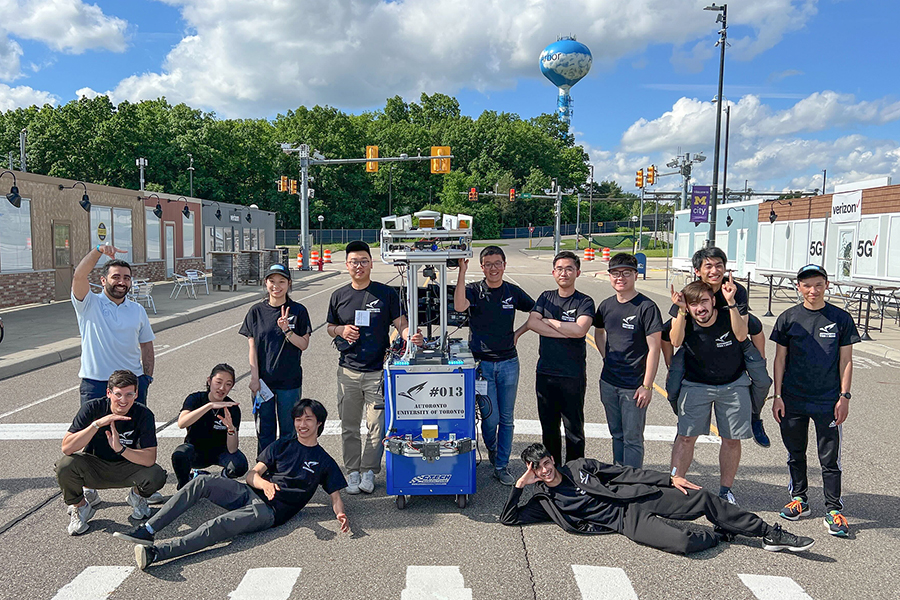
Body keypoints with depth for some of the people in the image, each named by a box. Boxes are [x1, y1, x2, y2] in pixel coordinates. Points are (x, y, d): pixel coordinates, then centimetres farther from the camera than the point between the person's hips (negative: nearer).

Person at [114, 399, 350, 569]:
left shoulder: (324, 461, 9)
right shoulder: (282, 444, 16)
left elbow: (335, 495, 7)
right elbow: (252, 475, 8)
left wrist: (340, 514, -18)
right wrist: (265, 483, -17)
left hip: (270, 511, -4)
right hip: (250, 494, 4)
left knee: (218, 527, -30)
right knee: (203, 481, -20)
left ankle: (156, 552, -41)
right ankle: (148, 531, -21)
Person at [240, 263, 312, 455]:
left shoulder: (298, 311, -3)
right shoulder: (256, 311, 1)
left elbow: (304, 345, -5)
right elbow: (252, 347, 1)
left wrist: (287, 330, -22)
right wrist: (254, 378, -4)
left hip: (289, 381, -1)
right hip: (262, 380, 1)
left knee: (287, 428, 8)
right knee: (264, 428, 10)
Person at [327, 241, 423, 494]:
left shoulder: (386, 293, 1)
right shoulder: (339, 296, 7)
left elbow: (400, 323, 0)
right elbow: (330, 328, 16)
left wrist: (410, 336, -21)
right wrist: (341, 330, -6)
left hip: (377, 370, -2)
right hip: (348, 371, 2)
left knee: (377, 424, 1)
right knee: (349, 425, 9)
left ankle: (368, 470, 17)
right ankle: (352, 471, 23)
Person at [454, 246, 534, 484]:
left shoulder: (513, 292, 4)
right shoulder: (474, 290, -4)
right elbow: (459, 306, -27)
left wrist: (518, 333, 3)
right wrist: (462, 272, -29)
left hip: (508, 363, 2)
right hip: (481, 363, -2)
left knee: (506, 419, 8)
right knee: (490, 417, -1)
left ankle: (501, 466, 22)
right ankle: (491, 449, 31)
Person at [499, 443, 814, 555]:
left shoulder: (578, 466, 7)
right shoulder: (543, 501, 4)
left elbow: (626, 473, 8)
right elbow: (508, 518, 0)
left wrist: (669, 479, 3)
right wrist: (519, 485, -13)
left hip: (639, 498, 3)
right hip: (628, 523, -3)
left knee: (703, 499, -10)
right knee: (683, 542, -27)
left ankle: (770, 534, 5)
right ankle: (718, 536, 7)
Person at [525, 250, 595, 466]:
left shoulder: (584, 302, -4)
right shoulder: (546, 297, 9)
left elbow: (579, 330, -21)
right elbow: (532, 323, -7)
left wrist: (548, 321, -9)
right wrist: (565, 332, -15)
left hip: (573, 376, -4)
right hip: (545, 373, 4)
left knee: (574, 429, 5)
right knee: (549, 427, 14)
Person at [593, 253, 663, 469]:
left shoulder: (646, 307, -12)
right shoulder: (606, 305, 6)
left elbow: (654, 348, -13)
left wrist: (647, 386, -16)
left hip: (634, 386, -6)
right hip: (608, 383, 6)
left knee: (632, 439, 1)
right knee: (617, 435, 18)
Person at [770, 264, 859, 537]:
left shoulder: (841, 318, 0)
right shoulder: (788, 318, 1)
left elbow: (845, 360, 3)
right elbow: (780, 358, 4)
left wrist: (844, 396, -3)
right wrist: (777, 396, 0)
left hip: (828, 401, -1)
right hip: (793, 400, 2)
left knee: (830, 458, 2)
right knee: (795, 453, 13)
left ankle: (834, 510, 13)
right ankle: (799, 498, 30)